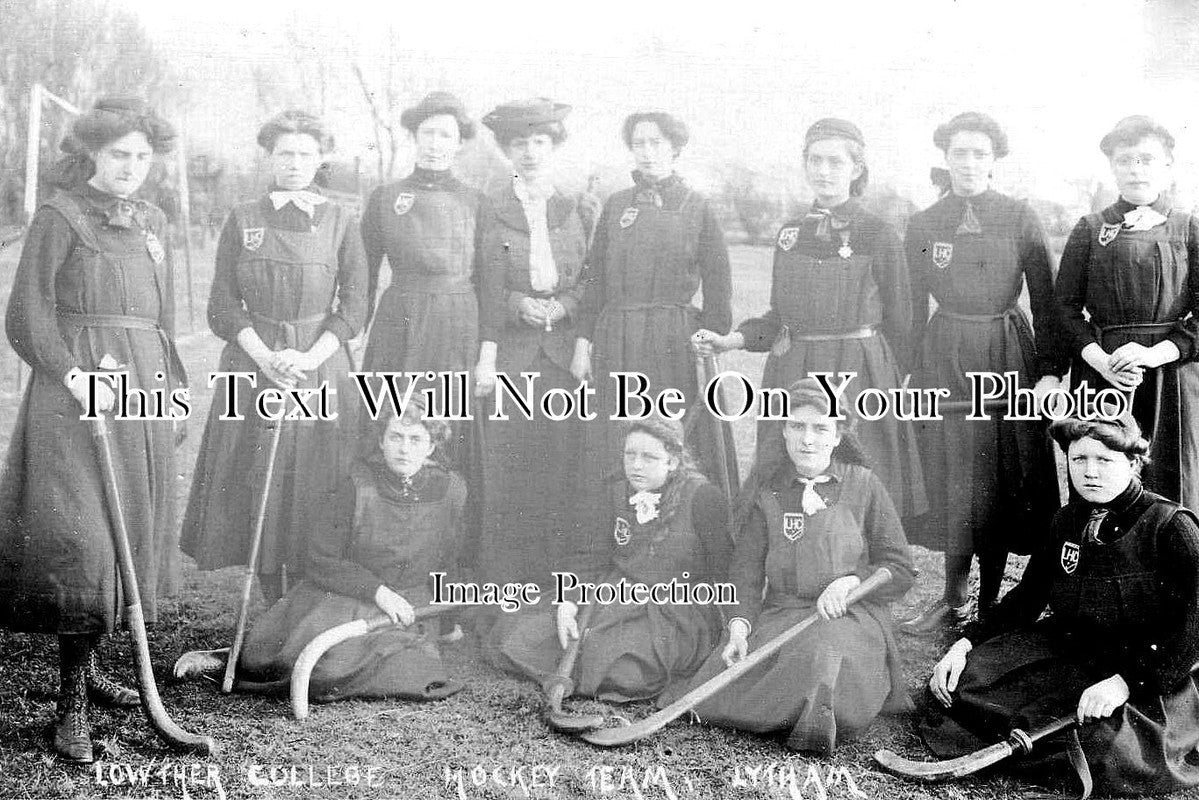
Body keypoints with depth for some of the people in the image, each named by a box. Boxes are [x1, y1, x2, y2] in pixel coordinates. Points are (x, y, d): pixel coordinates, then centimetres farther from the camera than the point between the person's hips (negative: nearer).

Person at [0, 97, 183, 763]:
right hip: (78, 389, -7)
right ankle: (72, 705, -10)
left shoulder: (151, 224, 16)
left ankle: (86, 664, 24)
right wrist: (72, 374, -21)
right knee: (78, 536, -13)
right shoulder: (59, 216, -3)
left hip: (144, 385, 7)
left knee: (129, 530, 10)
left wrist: (170, 388, 16)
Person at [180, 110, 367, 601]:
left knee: (313, 487, -2)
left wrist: (309, 357, -12)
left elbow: (353, 308, 1)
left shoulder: (340, 222, 4)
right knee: (255, 483, 0)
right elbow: (223, 306, 4)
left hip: (322, 366, -1)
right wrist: (264, 356, -11)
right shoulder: (243, 221, 6)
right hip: (252, 362, 1)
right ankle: (270, 607, 10)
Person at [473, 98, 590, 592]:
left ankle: (552, 573, 10)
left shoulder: (573, 212, 14)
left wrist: (560, 306, -5)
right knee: (505, 463, -5)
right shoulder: (491, 210, 4)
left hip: (563, 352, 3)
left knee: (561, 461, 0)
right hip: (510, 352, -3)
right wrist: (520, 306, -14)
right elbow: (485, 289, 0)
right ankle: (501, 581, 3)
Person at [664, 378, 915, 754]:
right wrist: (739, 625, -11)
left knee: (818, 656, -40)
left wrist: (852, 581, -13)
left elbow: (901, 571, 7)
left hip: (852, 617, -3)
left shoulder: (864, 486, 6)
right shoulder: (767, 489, 11)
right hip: (779, 615, 3)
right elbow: (746, 567, 7)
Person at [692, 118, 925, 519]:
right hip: (790, 375, 5)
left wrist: (892, 387, 3)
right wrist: (731, 340, 2)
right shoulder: (790, 233, 10)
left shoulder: (878, 237, -4)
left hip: (856, 378, -4)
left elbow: (898, 324, 2)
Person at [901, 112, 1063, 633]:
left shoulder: (1020, 218, -1)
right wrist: (909, 371, 6)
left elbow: (1045, 299, -1)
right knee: (953, 477, 4)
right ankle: (952, 599, 13)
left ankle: (990, 598, 13)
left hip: (1007, 354, -1)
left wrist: (1050, 369, -8)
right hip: (945, 355, 2)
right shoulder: (922, 225, 5)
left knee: (1001, 474, 3)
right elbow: (914, 306, 10)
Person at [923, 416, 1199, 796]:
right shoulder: (1065, 522, 9)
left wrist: (1127, 681, -30)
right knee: (953, 683, -10)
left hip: (1147, 669, -5)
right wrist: (966, 644, -1)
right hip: (1065, 647, 6)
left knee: (1111, 751, -35)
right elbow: (1027, 596, 15)